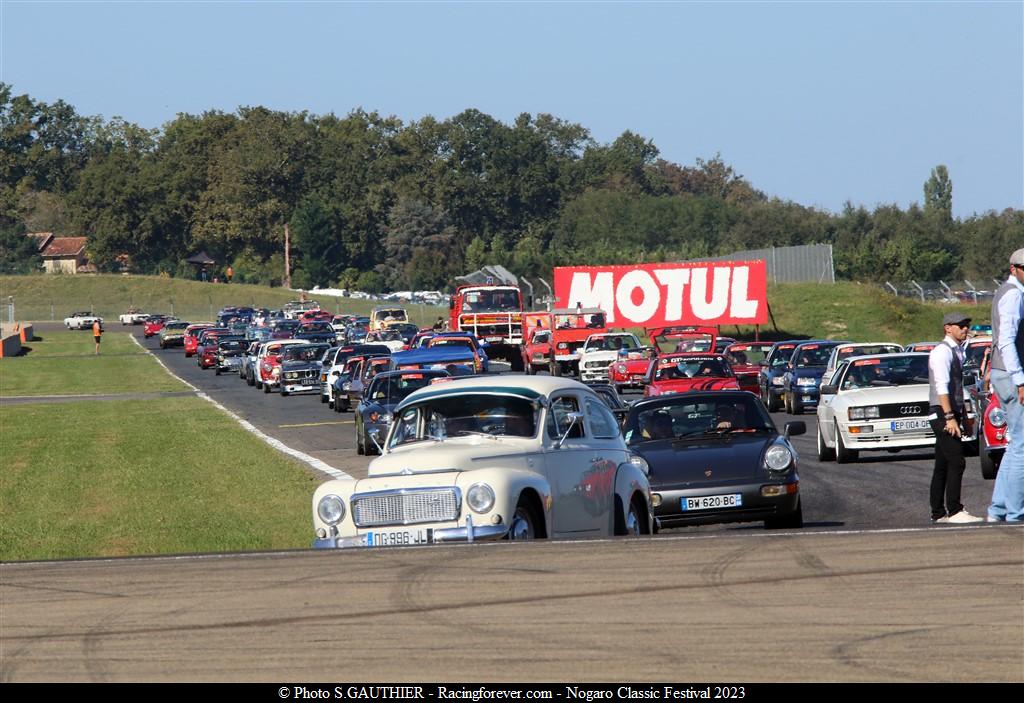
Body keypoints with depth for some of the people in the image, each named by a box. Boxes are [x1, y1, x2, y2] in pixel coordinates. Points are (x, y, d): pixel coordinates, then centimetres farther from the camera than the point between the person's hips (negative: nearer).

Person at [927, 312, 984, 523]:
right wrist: (950, 417, -24)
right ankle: (954, 511, -16)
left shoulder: (958, 351, 17)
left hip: (952, 413, 9)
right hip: (942, 413, -9)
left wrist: (963, 417, 20)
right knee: (956, 462, -15)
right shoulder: (942, 352, -11)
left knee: (943, 465, 9)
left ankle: (938, 513, 10)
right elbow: (941, 387, -19)